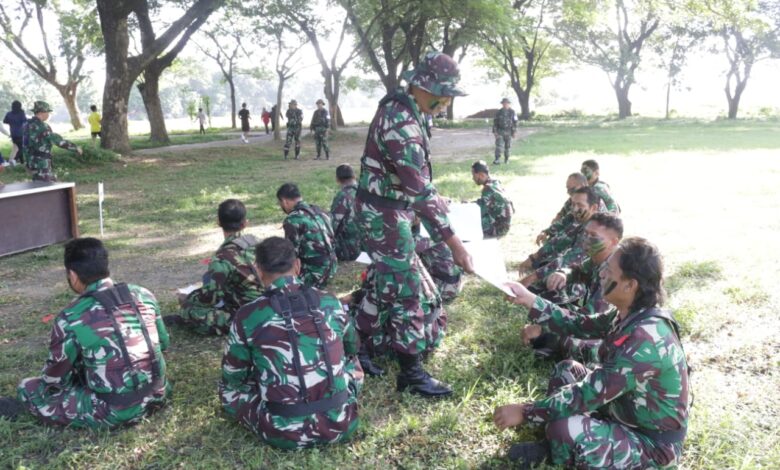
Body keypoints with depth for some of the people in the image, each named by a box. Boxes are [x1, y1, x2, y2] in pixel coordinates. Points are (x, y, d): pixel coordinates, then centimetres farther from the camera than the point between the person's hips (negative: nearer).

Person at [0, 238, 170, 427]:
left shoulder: (70, 318, -14)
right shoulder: (142, 294, -1)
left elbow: (55, 380, -1)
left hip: (115, 412, -6)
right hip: (157, 395, 6)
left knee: (28, 388, 11)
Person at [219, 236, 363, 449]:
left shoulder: (247, 316, -6)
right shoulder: (330, 302, 3)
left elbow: (233, 377, 9)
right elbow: (352, 348, 23)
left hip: (286, 433, -3)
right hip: (341, 424, 3)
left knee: (229, 389, 21)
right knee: (353, 362, 30)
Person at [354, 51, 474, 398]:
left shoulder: (403, 109, 5)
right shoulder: (401, 122, -27)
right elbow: (419, 189, -30)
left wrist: (434, 200, 23)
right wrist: (452, 241, -29)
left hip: (387, 209, 10)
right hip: (384, 214, -10)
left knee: (389, 282, 19)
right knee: (405, 290, -2)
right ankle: (411, 373, 11)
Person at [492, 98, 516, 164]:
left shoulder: (512, 112, -2)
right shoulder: (498, 112, 0)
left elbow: (515, 122, 0)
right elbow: (495, 122, 3)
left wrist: (514, 132, -4)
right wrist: (494, 131, -4)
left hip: (508, 132, 0)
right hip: (500, 132, 0)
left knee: (507, 147, 8)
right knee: (498, 146, -13)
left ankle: (506, 159, 23)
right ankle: (497, 160, -19)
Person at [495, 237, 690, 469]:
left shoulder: (646, 340, -33)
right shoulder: (633, 316, -6)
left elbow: (588, 395, -30)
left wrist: (525, 412, -24)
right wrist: (531, 301, 8)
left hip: (652, 443, -9)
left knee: (565, 430, -29)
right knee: (567, 369, 12)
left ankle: (555, 444, 5)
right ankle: (550, 447, 8)